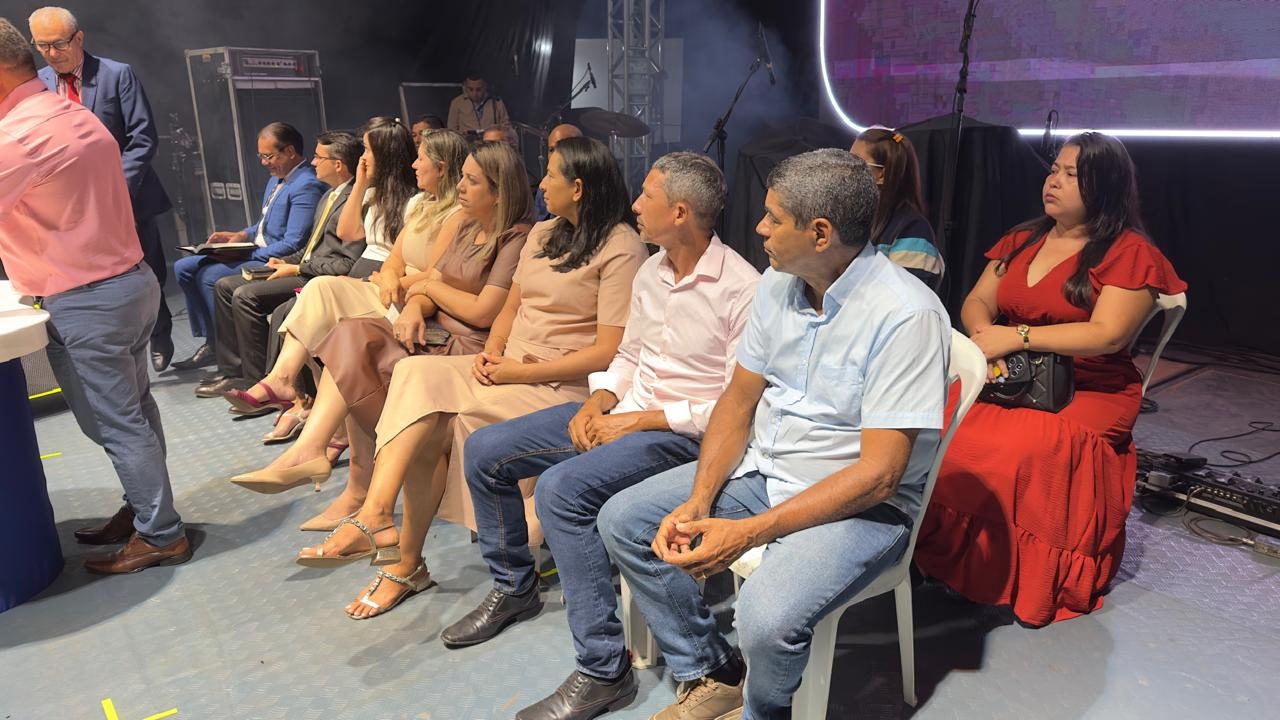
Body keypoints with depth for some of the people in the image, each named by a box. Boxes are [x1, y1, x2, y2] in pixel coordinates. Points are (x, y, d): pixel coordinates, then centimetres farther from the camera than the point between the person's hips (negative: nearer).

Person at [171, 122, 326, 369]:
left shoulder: (306, 186, -18)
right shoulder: (276, 179, 15)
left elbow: (292, 244, -24)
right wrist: (241, 235, 7)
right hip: (256, 253, 11)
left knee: (210, 275, -22)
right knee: (184, 268, 7)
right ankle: (212, 342, 8)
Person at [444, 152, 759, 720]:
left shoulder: (738, 289, -17)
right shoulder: (649, 273, 7)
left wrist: (639, 420, -18)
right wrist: (597, 402, -3)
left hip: (684, 432, -8)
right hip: (624, 411, 8)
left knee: (561, 488, -32)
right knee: (484, 451, 3)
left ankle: (603, 671, -17)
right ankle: (513, 585, 25)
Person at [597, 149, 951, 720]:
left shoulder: (906, 315, -23)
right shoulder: (777, 285, 0)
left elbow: (879, 475, -25)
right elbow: (738, 400, 5)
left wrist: (747, 533, -27)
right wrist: (698, 501, -10)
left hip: (861, 502, -7)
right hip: (762, 468, 7)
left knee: (767, 619, -31)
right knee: (623, 520, 1)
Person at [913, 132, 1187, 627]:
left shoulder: (1131, 253, -2)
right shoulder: (1022, 240, 17)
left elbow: (1108, 334, -14)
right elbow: (976, 302, 14)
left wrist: (1017, 337, -16)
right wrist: (984, 335, -9)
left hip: (1090, 392, -5)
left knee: (1019, 450, -34)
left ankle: (1023, 580, -15)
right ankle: (941, 553, -11)